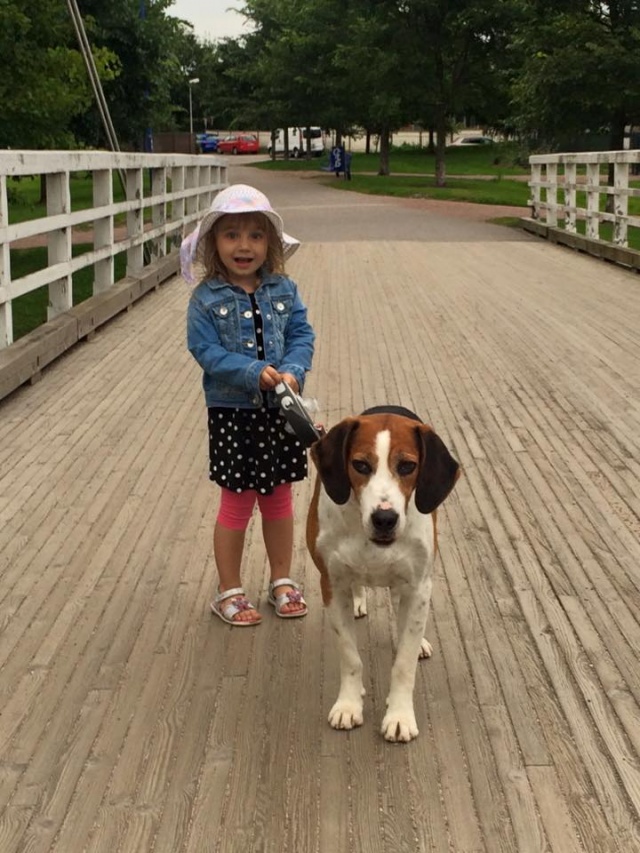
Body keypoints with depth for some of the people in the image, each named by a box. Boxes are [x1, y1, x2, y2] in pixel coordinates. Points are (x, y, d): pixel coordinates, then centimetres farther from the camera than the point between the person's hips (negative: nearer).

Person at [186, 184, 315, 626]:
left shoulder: (283, 290, 1)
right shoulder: (207, 299, -9)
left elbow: (302, 335, -2)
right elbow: (207, 351, -14)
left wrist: (292, 371, -21)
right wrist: (254, 372, -25)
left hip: (280, 411, 3)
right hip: (233, 413, -3)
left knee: (279, 498, 16)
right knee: (237, 504, 7)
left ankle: (282, 580, 33)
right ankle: (229, 590, 22)